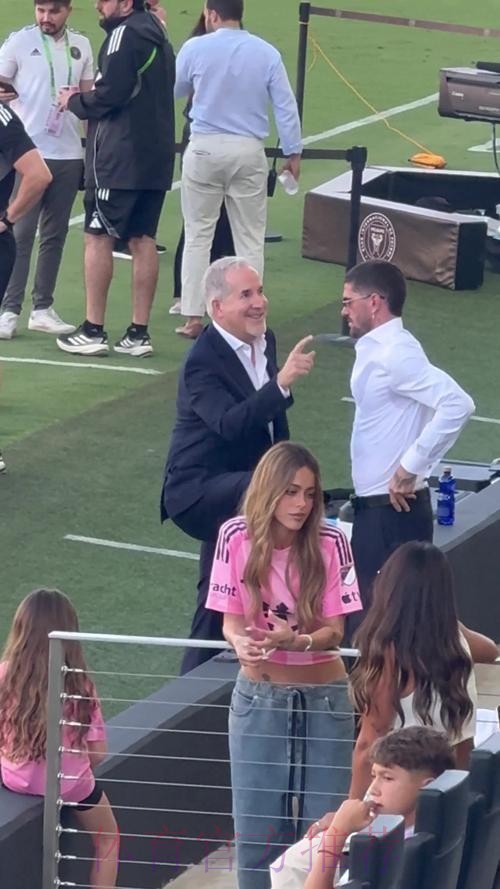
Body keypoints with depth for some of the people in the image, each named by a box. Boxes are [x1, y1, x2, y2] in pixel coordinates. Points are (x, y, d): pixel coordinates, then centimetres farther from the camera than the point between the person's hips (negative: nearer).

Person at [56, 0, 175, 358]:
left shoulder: (125, 33, -11)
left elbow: (110, 94, -18)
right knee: (143, 239, 8)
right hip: (156, 154, 8)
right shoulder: (158, 35, 17)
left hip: (118, 156, -8)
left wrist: (75, 102, 0)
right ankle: (139, 333, 8)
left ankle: (93, 331, -2)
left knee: (98, 237, -2)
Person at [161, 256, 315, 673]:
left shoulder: (266, 341, 4)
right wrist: (282, 381, -46)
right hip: (198, 492, -9)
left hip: (235, 490, 9)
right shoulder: (203, 361, -20)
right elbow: (230, 424, -37)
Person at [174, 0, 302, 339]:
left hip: (206, 148, -1)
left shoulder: (196, 48, -6)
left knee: (198, 234, 8)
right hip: (249, 151, 1)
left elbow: (174, 91, 10)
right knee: (250, 239, 8)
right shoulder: (267, 53, -2)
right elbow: (286, 106, 0)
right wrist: (293, 152, 9)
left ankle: (193, 317, 6)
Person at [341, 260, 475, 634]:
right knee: (367, 611, 16)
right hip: (375, 508, 10)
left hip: (393, 510, -10)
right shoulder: (376, 349, 9)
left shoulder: (396, 353, -19)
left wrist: (411, 466, -24)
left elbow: (457, 404, -30)